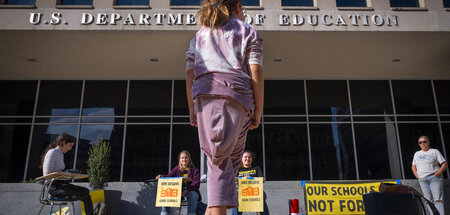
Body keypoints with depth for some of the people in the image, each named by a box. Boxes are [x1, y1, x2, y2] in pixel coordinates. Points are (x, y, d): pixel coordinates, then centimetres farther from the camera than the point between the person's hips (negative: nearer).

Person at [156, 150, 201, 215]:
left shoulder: (195, 170, 4)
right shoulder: (177, 169, 16)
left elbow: (196, 184, -9)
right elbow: (169, 176, 3)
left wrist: (187, 190, -27)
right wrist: (162, 177, -22)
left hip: (191, 191, -3)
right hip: (178, 192, 3)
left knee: (192, 194, -37)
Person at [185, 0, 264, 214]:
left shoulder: (199, 35, 28)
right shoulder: (248, 31, 18)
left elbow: (189, 75, 17)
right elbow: (256, 72, 4)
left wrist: (192, 109, 18)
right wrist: (258, 109, 6)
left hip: (204, 93, 3)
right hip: (237, 92, -2)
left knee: (218, 157, 0)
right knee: (232, 154, 7)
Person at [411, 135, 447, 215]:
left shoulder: (434, 152, 4)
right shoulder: (417, 154, 17)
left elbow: (444, 164, 1)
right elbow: (413, 166, 24)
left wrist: (438, 173, -12)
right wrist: (416, 175, 8)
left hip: (434, 178, -4)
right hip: (422, 180, 4)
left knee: (438, 200, -11)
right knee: (429, 201, 4)